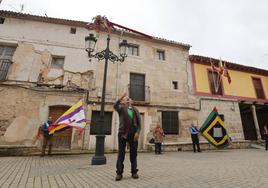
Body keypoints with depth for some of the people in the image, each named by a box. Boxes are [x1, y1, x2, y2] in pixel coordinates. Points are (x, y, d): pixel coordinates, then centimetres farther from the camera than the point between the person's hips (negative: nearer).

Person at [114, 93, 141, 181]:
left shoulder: (135, 110, 14)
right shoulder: (121, 108, 8)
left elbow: (139, 123, 9)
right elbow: (115, 106, -17)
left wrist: (137, 132, -5)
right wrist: (120, 98, -32)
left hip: (133, 133, 2)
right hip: (123, 133, -2)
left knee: (133, 153, 10)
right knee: (121, 153, 4)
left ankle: (134, 172, 22)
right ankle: (119, 173, 15)